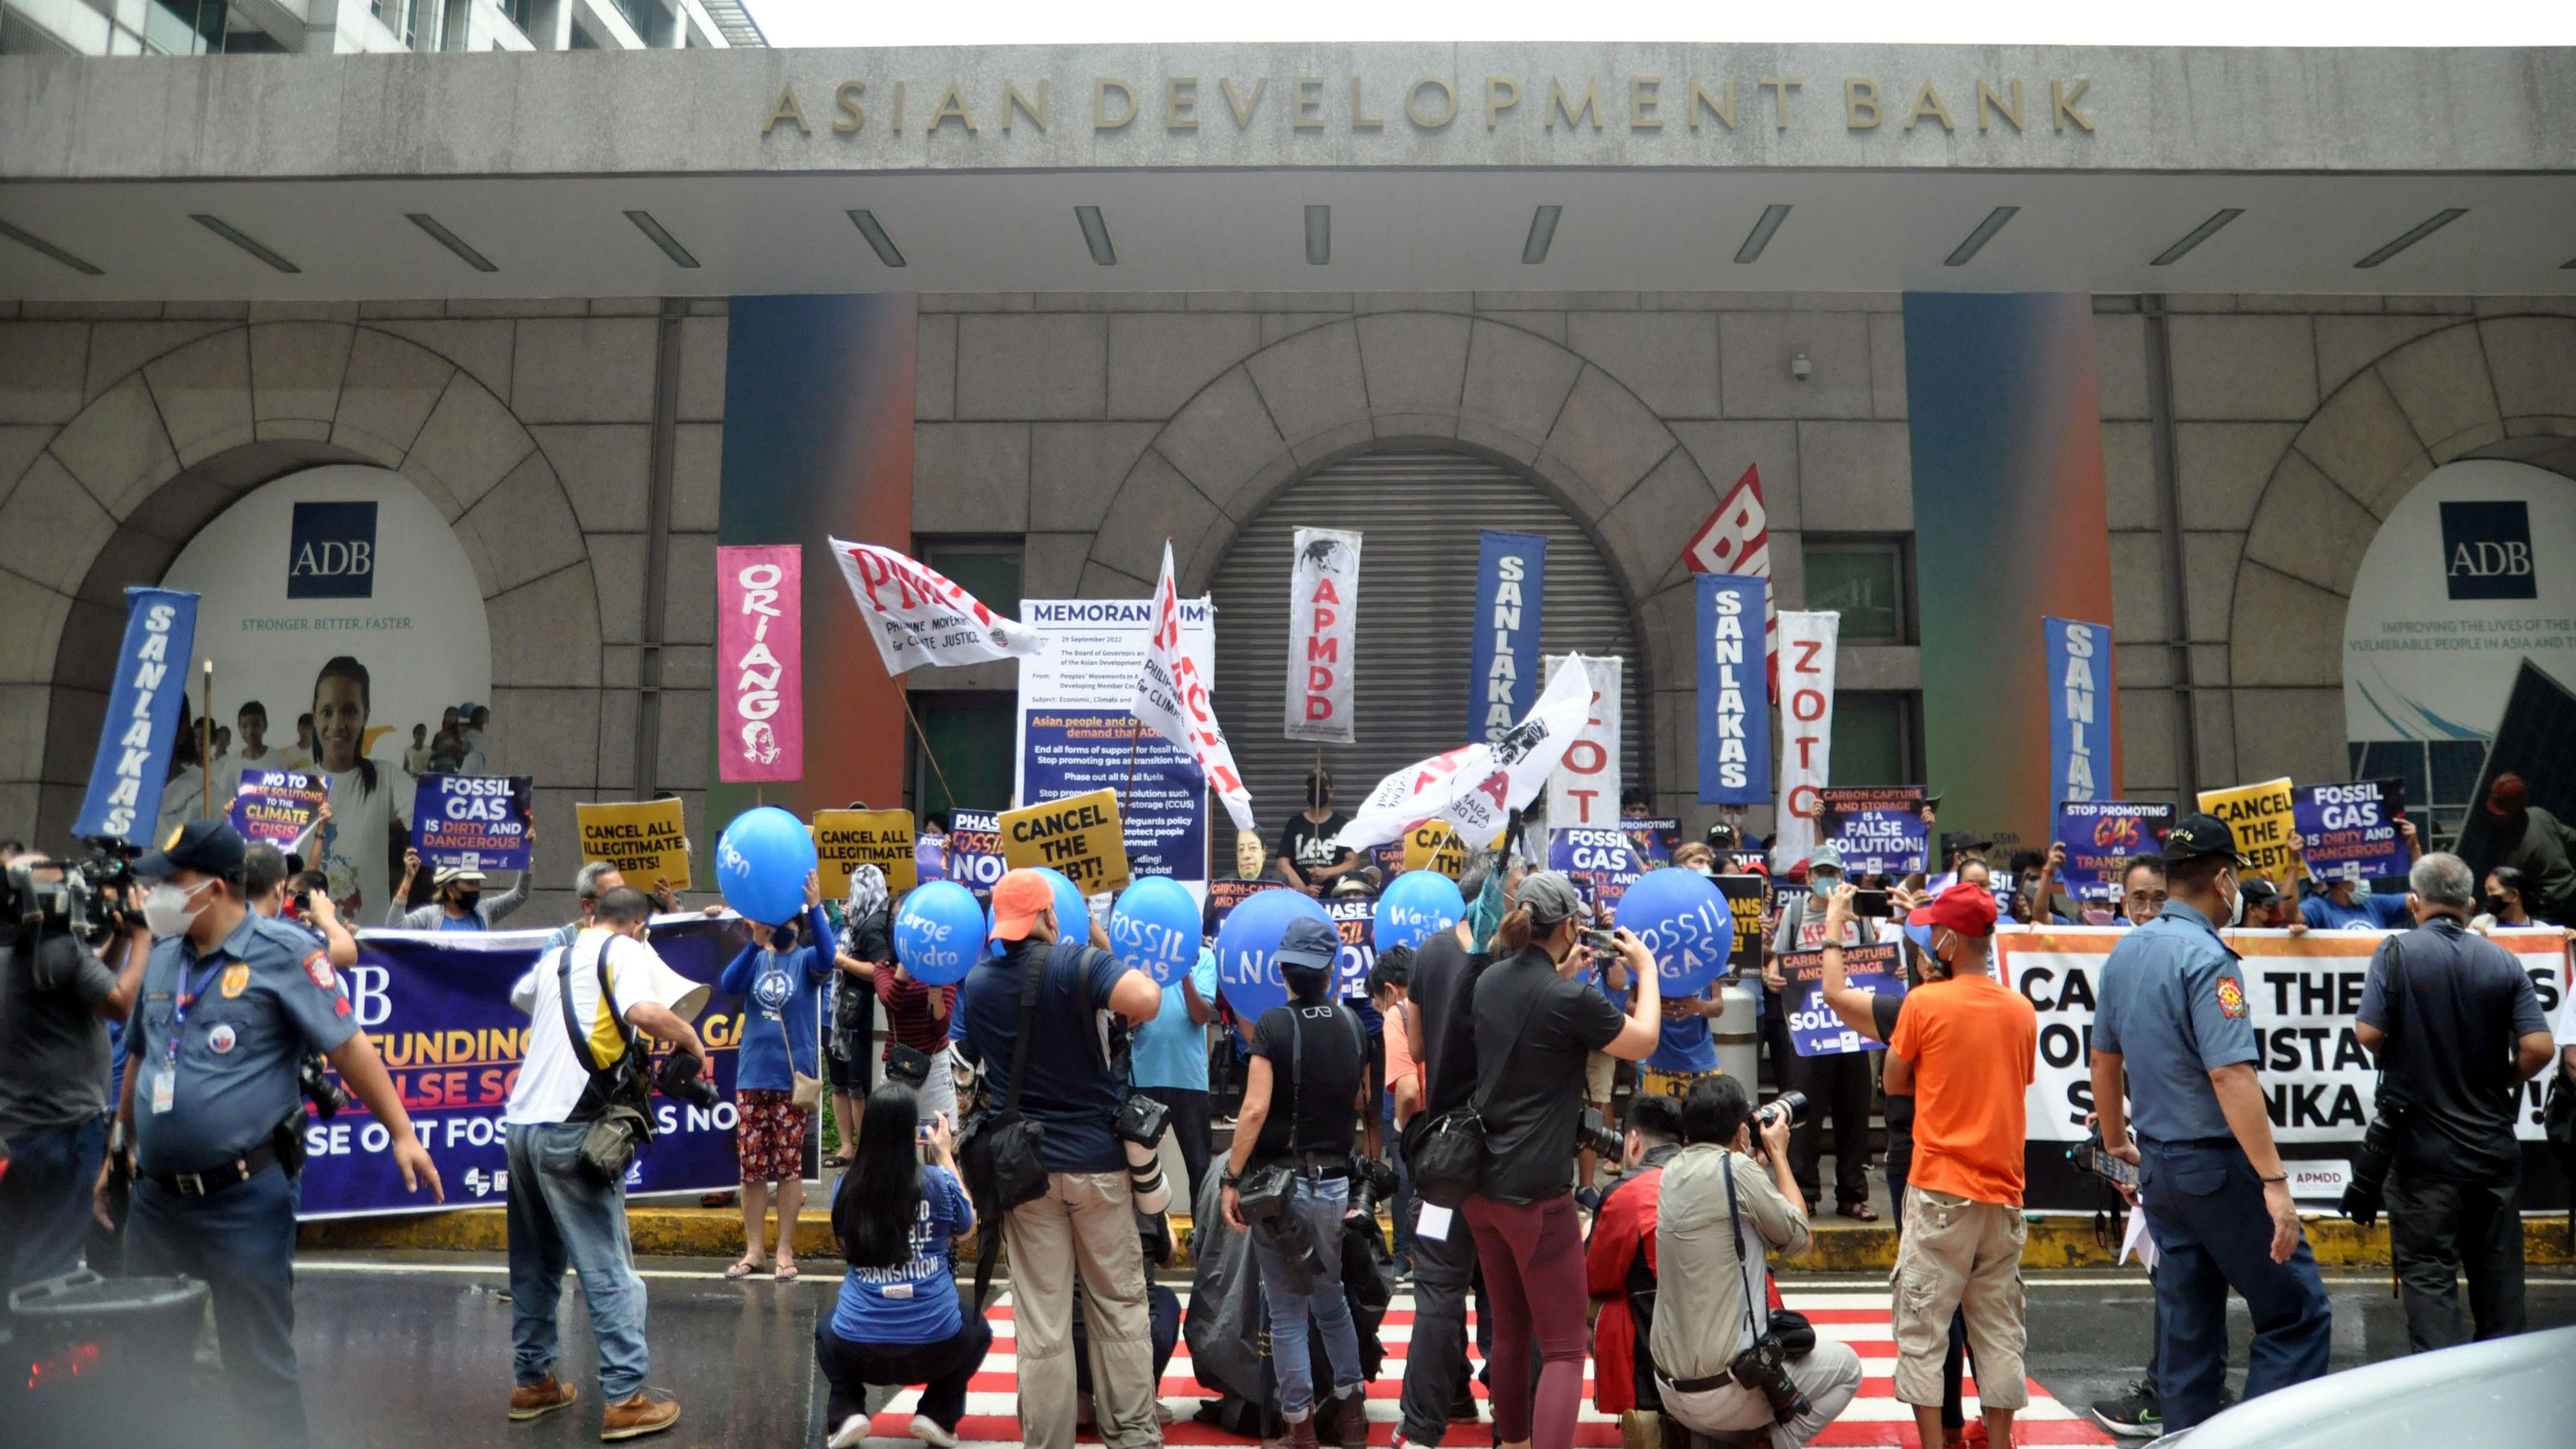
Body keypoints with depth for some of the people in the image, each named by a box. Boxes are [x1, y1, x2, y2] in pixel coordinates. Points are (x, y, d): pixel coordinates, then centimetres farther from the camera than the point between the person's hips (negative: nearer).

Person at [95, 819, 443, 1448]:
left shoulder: (282, 951, -13)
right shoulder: (164, 954, 8)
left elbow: (347, 1045, -13)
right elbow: (141, 1058, 20)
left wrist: (402, 1134, -17)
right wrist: (118, 1151, 23)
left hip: (246, 1199, -6)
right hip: (156, 1197, 7)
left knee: (259, 1365, 4)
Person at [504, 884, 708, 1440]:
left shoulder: (557, 954, 18)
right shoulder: (625, 950, -3)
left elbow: (519, 997, 41)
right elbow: (646, 1012, -24)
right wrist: (694, 1044, -8)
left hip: (521, 1123, 7)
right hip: (570, 1130, -7)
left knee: (535, 1264, 19)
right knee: (609, 1269, -2)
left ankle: (532, 1382, 27)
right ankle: (625, 1400, -1)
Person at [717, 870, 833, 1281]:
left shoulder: (806, 959, -1)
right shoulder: (754, 958, 6)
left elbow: (826, 959, -24)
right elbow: (729, 985, -12)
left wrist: (816, 908, -37)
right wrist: (756, 942, -26)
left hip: (792, 1078, -2)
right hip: (752, 1077, 3)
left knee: (789, 1166, 3)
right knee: (752, 1167, 7)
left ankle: (785, 1252, 12)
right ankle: (754, 1250, 18)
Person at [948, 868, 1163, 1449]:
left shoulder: (976, 983, 4)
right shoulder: (1078, 962, -11)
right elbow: (1147, 1002, -25)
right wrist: (1111, 952, -8)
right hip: (1097, 1161, -2)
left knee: (1041, 1319, 5)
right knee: (1120, 1306, 10)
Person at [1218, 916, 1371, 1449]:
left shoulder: (1275, 1025, -13)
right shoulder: (1352, 1024, 1)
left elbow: (1255, 1110, -19)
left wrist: (1232, 1180, -14)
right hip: (1336, 1184, 4)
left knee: (1287, 1313, 6)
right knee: (1331, 1300, 22)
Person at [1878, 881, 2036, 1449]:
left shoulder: (1924, 1002, -11)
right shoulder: (2023, 1010, 4)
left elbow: (1894, 1082, 0)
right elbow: (2018, 1081, 16)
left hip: (1940, 1189, -5)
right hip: (2004, 1190, 5)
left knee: (1923, 1326, 2)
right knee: (1999, 1328, 12)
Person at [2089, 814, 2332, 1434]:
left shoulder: (2125, 952, 9)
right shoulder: (2206, 958, -17)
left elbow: (2104, 1060, 17)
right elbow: (2230, 1076, -24)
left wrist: (2117, 1143, 28)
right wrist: (2274, 1180, -24)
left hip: (2157, 1166, 8)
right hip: (2218, 1166, -8)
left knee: (2187, 1325, 14)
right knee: (2297, 1314, 0)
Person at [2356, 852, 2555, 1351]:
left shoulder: (2397, 953, -11)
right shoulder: (2503, 962, -1)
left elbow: (2369, 1034, -15)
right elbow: (2538, 1047, -9)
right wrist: (2501, 1081, 10)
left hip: (2424, 1147, -4)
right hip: (2494, 1145, 4)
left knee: (2428, 1272, 1)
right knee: (2498, 1268, 16)